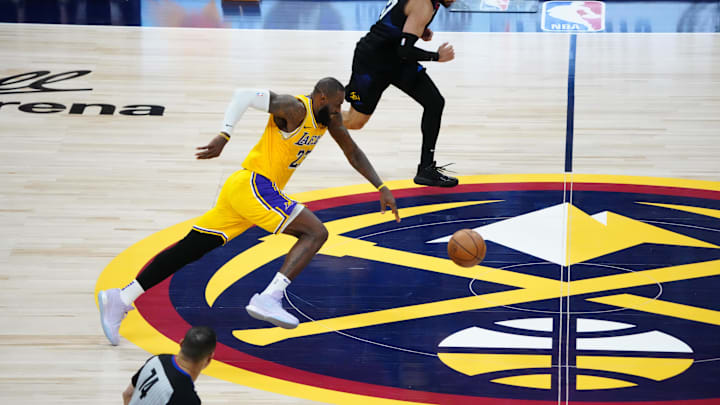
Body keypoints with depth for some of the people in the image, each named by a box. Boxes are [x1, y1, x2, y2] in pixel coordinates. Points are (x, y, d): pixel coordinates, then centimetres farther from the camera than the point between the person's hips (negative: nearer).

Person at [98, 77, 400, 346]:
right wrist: (223, 136, -32)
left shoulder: (327, 117, 13)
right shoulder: (294, 109, -14)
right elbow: (244, 95, -23)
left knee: (190, 250, 7)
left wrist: (382, 188, 15)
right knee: (315, 232, -15)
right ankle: (268, 299, -26)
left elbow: (353, 153, 22)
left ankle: (120, 299, 8)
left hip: (241, 191, 9)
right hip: (253, 186, -9)